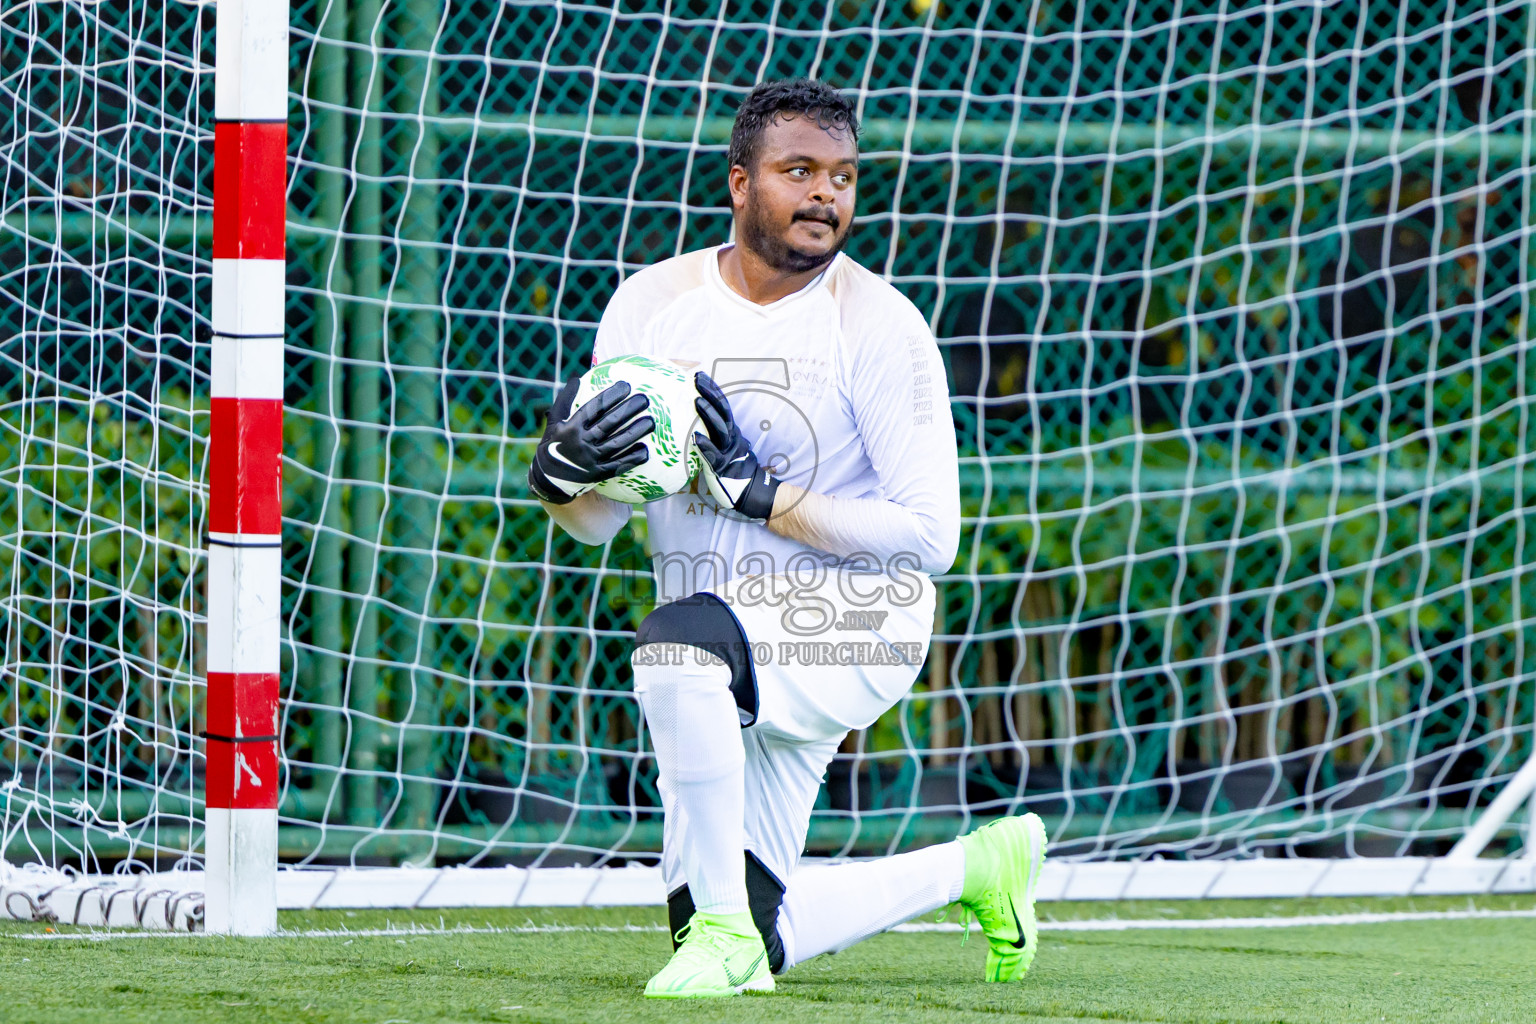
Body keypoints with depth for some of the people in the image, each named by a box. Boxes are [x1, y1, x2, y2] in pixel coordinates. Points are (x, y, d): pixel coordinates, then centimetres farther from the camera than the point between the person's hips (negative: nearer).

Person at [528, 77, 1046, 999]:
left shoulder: (878, 325, -12)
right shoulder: (652, 304, 1)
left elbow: (931, 536, -17)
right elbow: (599, 523, 4)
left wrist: (757, 493, -22)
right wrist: (562, 472, -20)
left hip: (859, 620, -6)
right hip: (739, 667, 6)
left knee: (681, 645, -38)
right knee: (755, 951, 10)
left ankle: (723, 926, -26)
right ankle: (975, 868, 33)